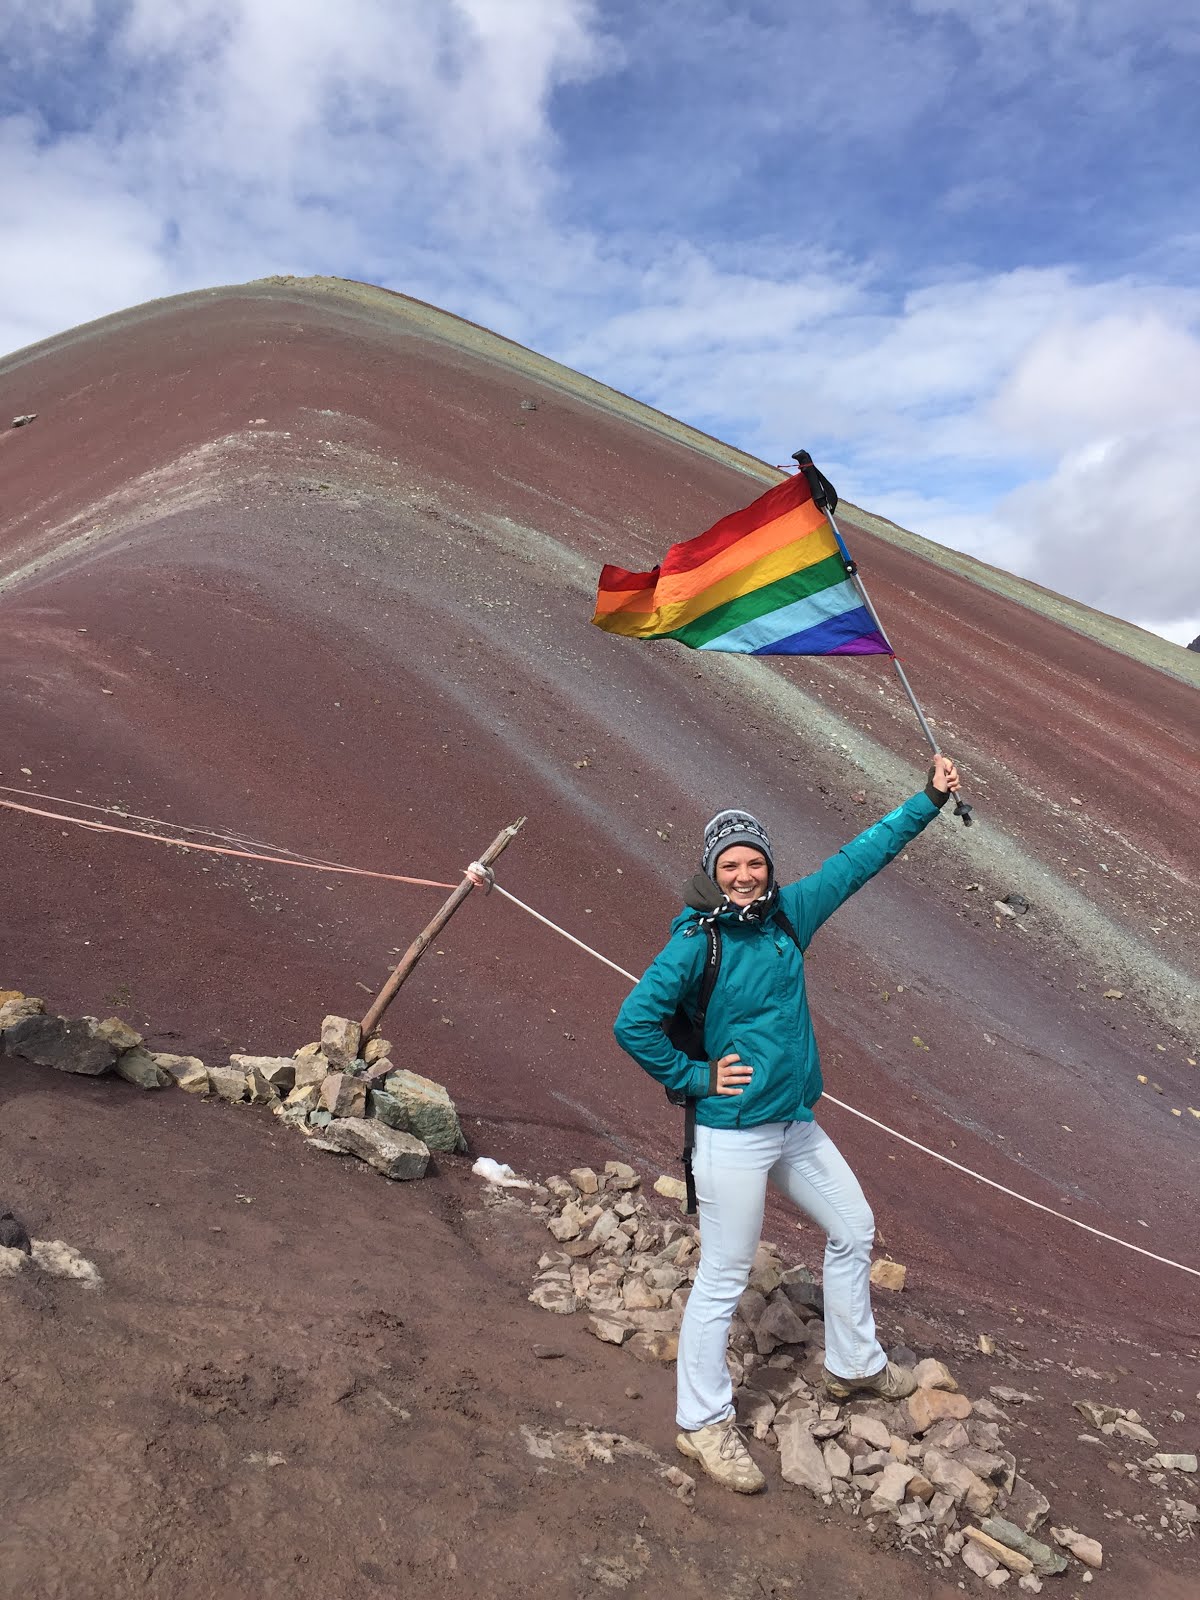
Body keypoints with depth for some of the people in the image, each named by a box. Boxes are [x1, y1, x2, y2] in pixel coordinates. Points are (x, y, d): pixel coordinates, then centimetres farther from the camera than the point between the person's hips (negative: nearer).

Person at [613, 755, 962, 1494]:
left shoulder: (788, 912, -1)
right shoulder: (696, 942, -18)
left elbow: (860, 857, 6)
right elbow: (633, 1023, -18)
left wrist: (930, 799, 9)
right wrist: (694, 1077, -13)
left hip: (798, 1127, 8)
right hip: (734, 1136, -8)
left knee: (854, 1231, 22)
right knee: (724, 1280, 3)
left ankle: (854, 1366, 44)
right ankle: (703, 1421, 23)